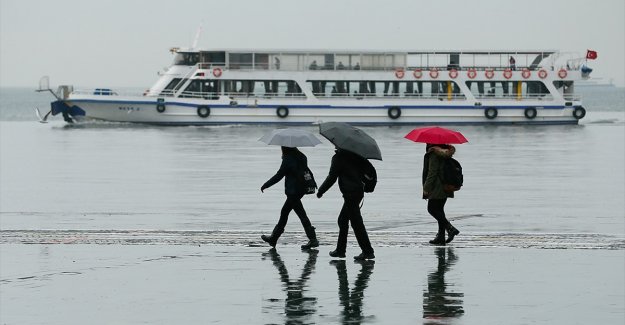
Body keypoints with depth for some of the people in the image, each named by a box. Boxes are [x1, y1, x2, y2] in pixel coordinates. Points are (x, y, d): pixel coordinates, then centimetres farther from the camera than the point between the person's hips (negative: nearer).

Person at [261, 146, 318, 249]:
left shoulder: (288, 159, -15)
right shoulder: (301, 157, 8)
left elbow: (279, 175, -13)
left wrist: (265, 185, -3)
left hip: (292, 191, -9)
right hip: (300, 190, 9)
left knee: (302, 215, -7)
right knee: (284, 213, 17)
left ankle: (313, 239, -9)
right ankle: (273, 238, 26)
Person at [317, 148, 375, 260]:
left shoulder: (338, 158, -10)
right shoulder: (355, 156, 11)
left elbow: (332, 177, -10)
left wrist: (321, 191, 0)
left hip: (350, 193, -9)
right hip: (359, 191, 9)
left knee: (357, 223, -8)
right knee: (342, 221, 19)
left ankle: (368, 252, -11)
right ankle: (340, 250, 24)